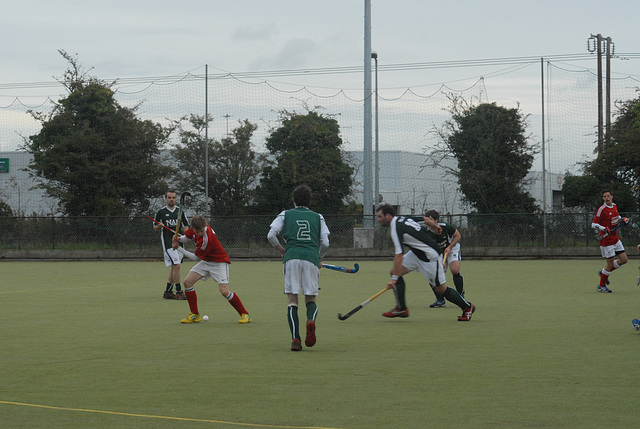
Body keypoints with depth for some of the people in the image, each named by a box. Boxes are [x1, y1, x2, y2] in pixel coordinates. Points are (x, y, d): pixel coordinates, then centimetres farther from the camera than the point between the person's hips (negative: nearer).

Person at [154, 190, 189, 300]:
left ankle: (168, 292, 16)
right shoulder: (161, 212, 3)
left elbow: (186, 226, 14)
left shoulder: (180, 211, 11)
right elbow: (155, 227, 10)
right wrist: (159, 226, -13)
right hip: (167, 243, -5)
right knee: (176, 266, -16)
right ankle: (179, 292, -12)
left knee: (173, 268, 8)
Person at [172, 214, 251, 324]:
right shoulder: (194, 229, -12)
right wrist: (179, 239, -13)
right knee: (187, 282, -5)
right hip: (206, 261, 8)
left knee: (224, 291, -21)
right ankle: (195, 315, 5)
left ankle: (244, 315, -5)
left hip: (219, 262, -8)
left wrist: (178, 248, -15)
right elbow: (186, 237, 11)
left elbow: (195, 257, -21)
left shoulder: (207, 239, -33)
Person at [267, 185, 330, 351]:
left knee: (292, 300, 3)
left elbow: (271, 235, 6)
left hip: (292, 257, -1)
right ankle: (311, 321, -25)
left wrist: (282, 250, 21)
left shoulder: (285, 215, 17)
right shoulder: (318, 217, 20)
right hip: (311, 258, 1)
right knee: (311, 299, 9)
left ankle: (295, 339, -11)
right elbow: (325, 243, 12)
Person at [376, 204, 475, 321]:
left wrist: (394, 278, -28)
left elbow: (399, 256, -29)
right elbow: (425, 219, 13)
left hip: (430, 256, -10)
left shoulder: (396, 229, -24)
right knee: (394, 271, -1)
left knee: (441, 290, 1)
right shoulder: (403, 218, 1)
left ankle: (468, 307, 20)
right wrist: (435, 226, 34)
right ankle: (401, 309, 2)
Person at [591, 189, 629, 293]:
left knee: (624, 260, 5)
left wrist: (622, 219, 8)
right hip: (606, 240, -8)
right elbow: (593, 224, -16)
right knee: (610, 263, -4)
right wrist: (604, 228, -32)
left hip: (615, 238, 8)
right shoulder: (602, 209, -16)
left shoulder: (614, 206, 7)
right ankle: (601, 286, 13)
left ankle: (604, 272, 25)